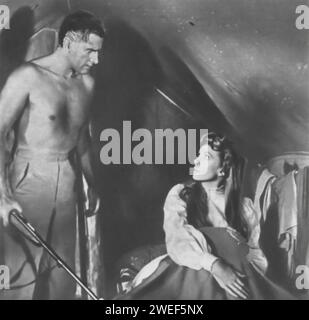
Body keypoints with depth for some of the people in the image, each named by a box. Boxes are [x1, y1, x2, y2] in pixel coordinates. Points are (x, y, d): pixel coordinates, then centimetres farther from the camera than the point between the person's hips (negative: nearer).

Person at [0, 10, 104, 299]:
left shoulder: (86, 83, 8)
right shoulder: (28, 76, -11)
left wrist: (91, 183, 22)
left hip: (66, 182, 6)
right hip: (29, 178, -6)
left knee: (62, 267, 11)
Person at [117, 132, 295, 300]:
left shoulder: (244, 206, 8)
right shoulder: (179, 195, 4)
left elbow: (256, 255, 7)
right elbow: (176, 243, -11)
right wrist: (215, 266, -27)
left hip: (236, 279, 1)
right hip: (189, 275, 0)